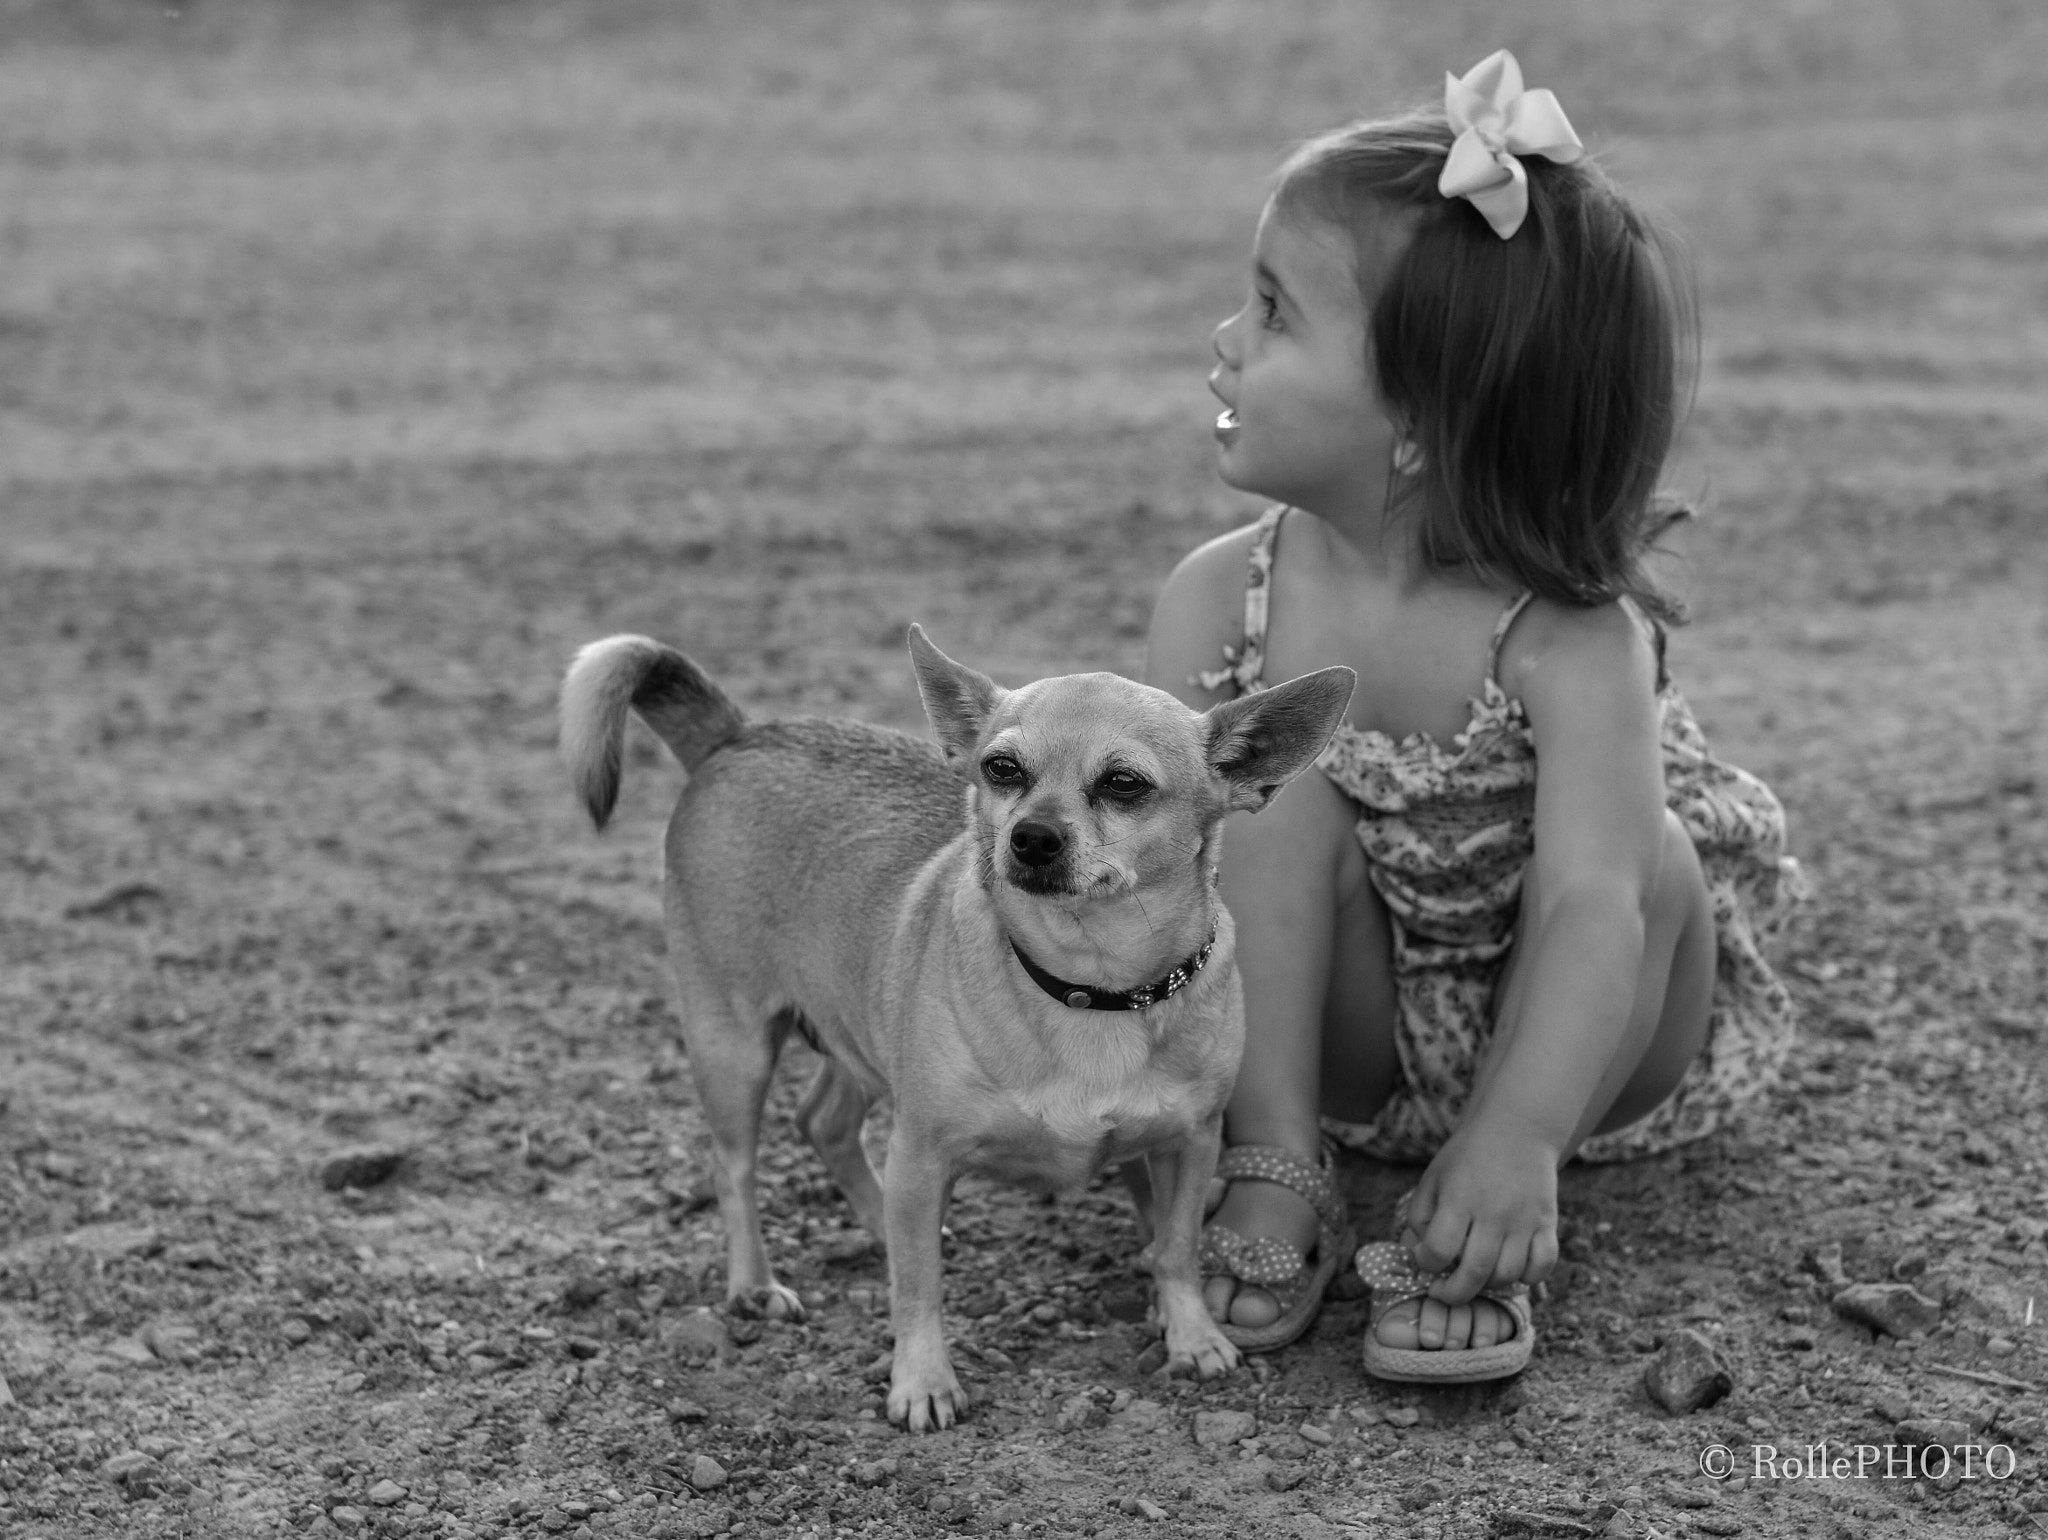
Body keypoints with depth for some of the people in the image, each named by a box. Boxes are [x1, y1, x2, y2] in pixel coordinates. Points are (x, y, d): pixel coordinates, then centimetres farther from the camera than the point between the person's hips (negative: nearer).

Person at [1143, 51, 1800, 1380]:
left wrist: (1519, 1138, -57)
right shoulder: (1220, 602, -17)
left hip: (1563, 1037, -2)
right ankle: (1278, 1179, -24)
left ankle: (1475, 1241, -27)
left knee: (1649, 854, -32)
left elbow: (1595, 904, -41)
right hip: (1352, 1037, 2)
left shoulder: (1570, 639, -29)